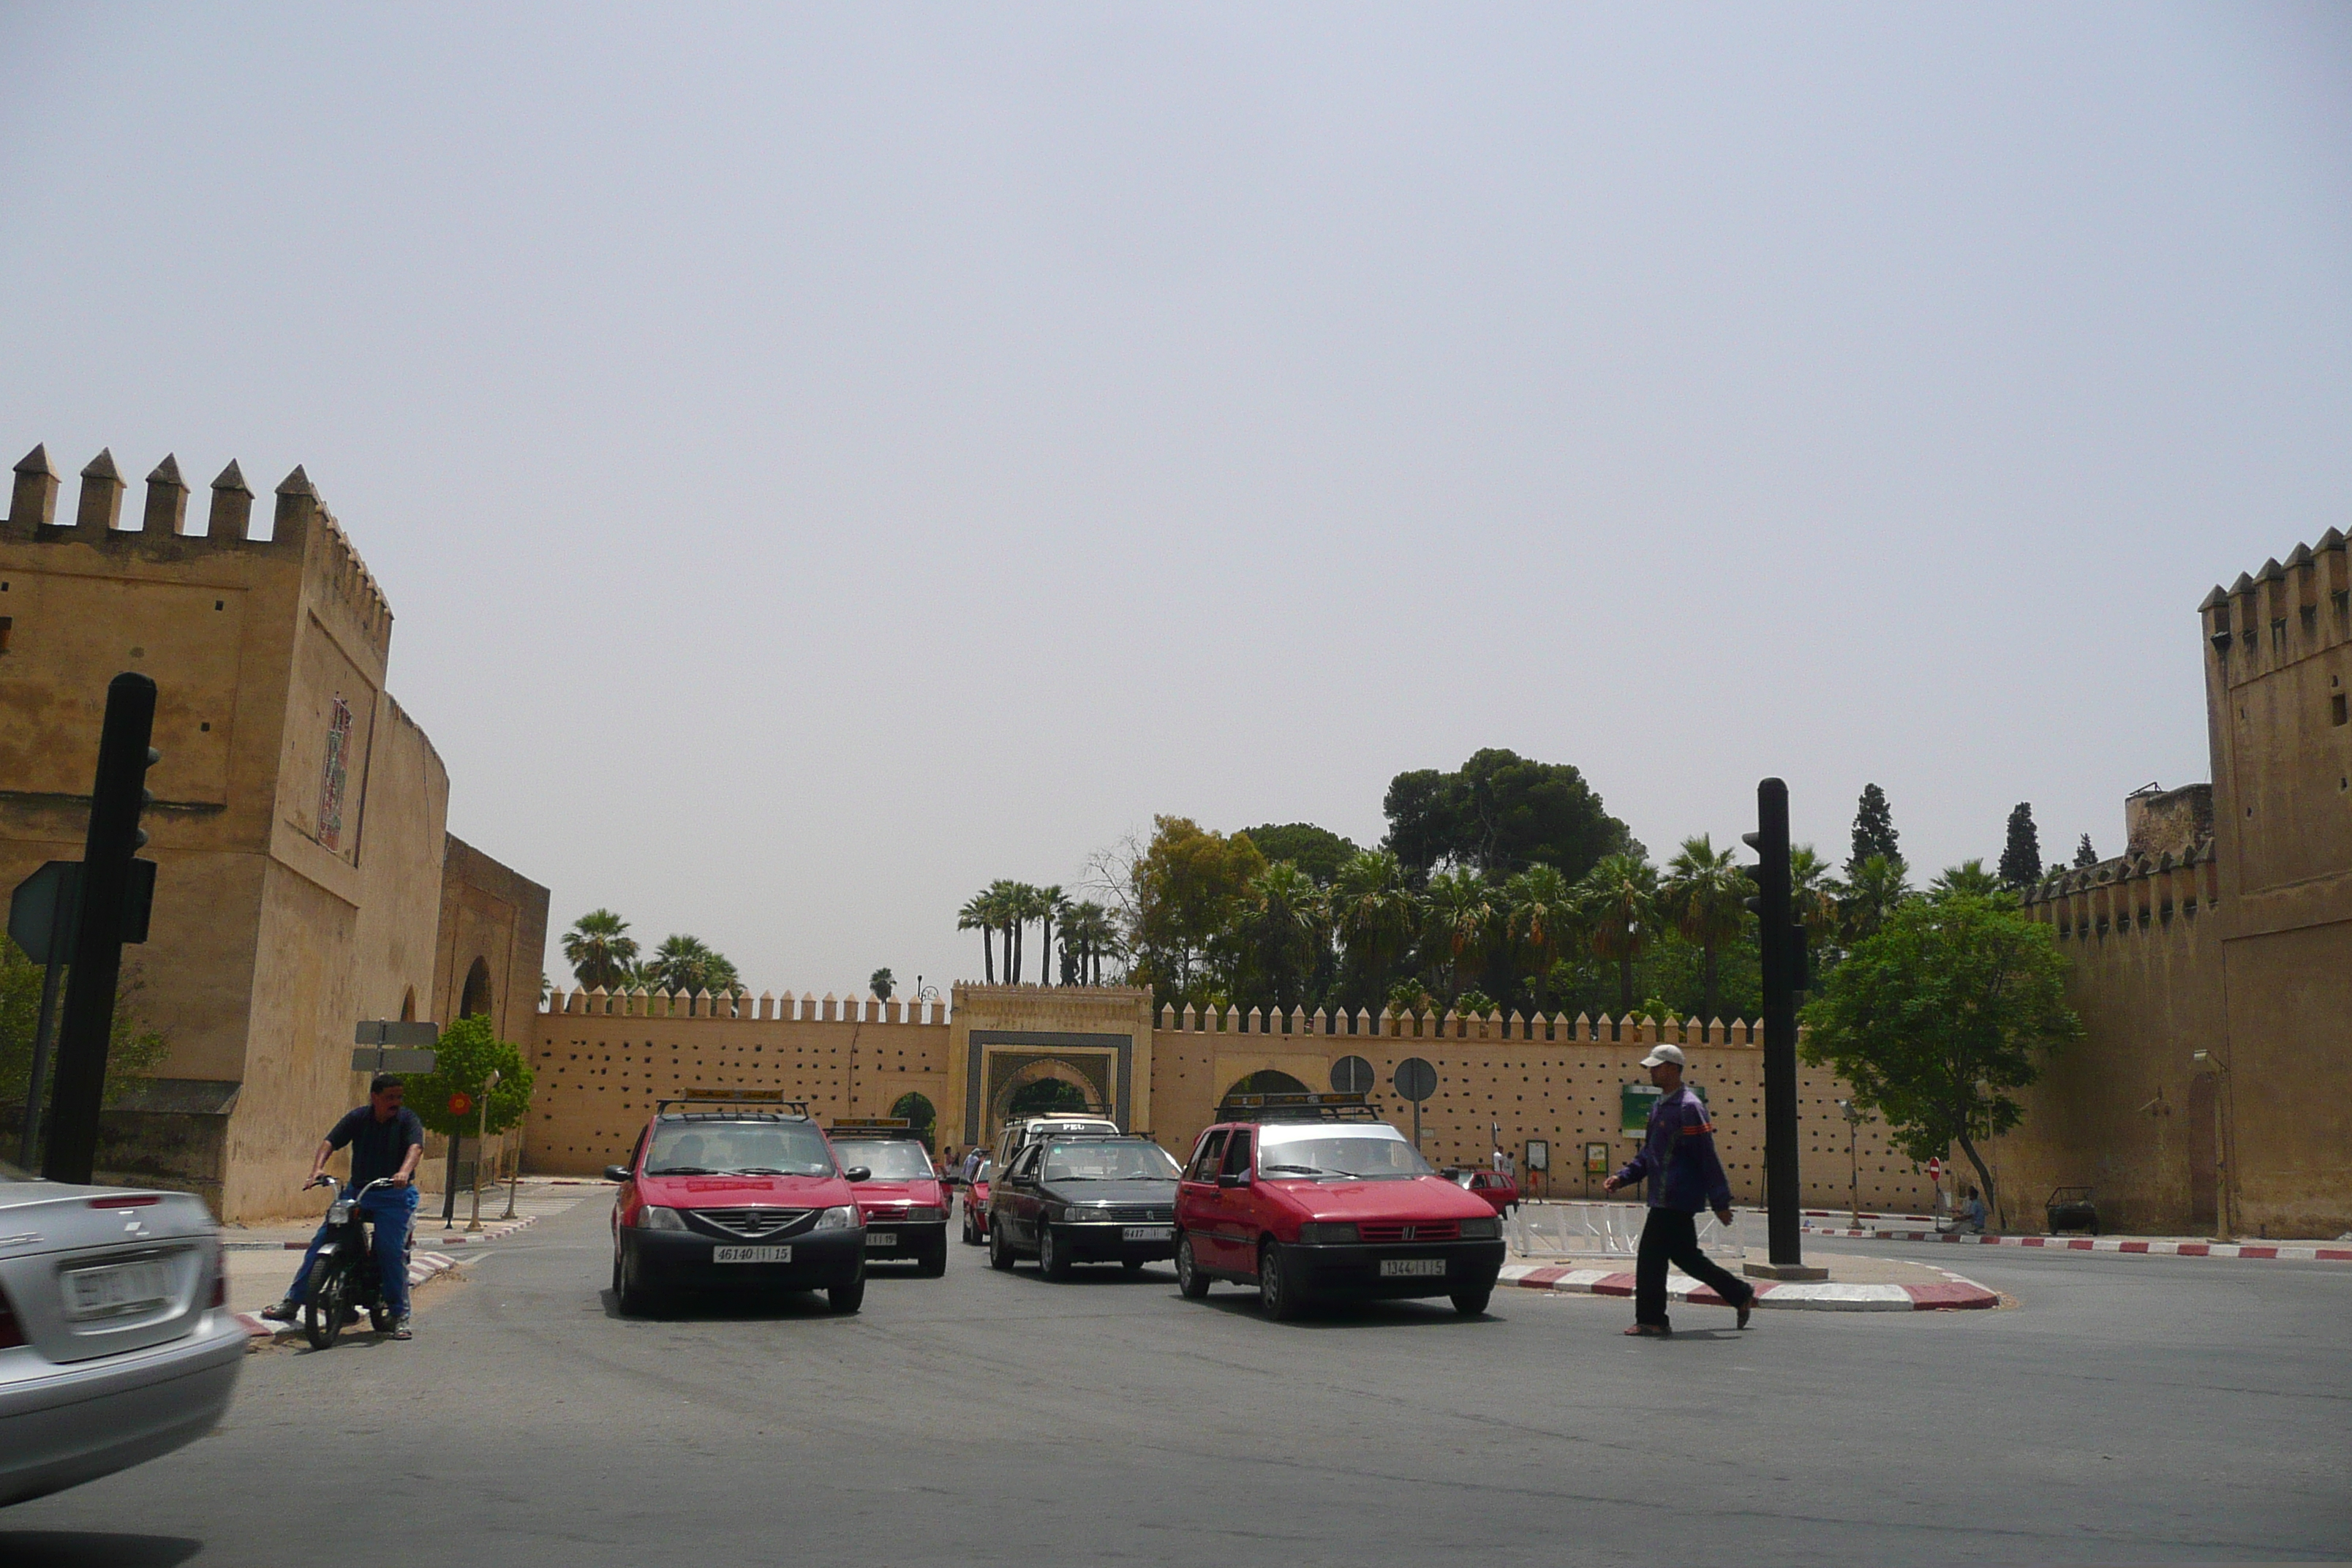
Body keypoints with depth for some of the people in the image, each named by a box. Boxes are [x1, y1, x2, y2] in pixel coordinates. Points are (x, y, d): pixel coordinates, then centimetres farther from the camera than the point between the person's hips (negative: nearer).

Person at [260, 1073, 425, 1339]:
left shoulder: (407, 1120, -3)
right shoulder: (358, 1118, 5)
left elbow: (416, 1147, -19)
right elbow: (331, 1141, -3)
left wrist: (404, 1172, -39)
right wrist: (318, 1168, -22)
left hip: (394, 1195, -4)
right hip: (356, 1191, 4)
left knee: (392, 1251, -15)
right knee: (322, 1241, -2)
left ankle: (400, 1316, -6)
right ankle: (292, 1302, 11)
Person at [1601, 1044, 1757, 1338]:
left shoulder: (1689, 1107, -14)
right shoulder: (1659, 1107, 16)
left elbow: (1708, 1158, -15)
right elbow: (1649, 1153, 23)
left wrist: (1720, 1202, -14)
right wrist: (1623, 1177, 11)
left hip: (1676, 1199, -10)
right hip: (1664, 1198, 10)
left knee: (1651, 1258, -6)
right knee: (1686, 1256, 16)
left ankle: (1651, 1321, 3)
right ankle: (1742, 1295, 27)